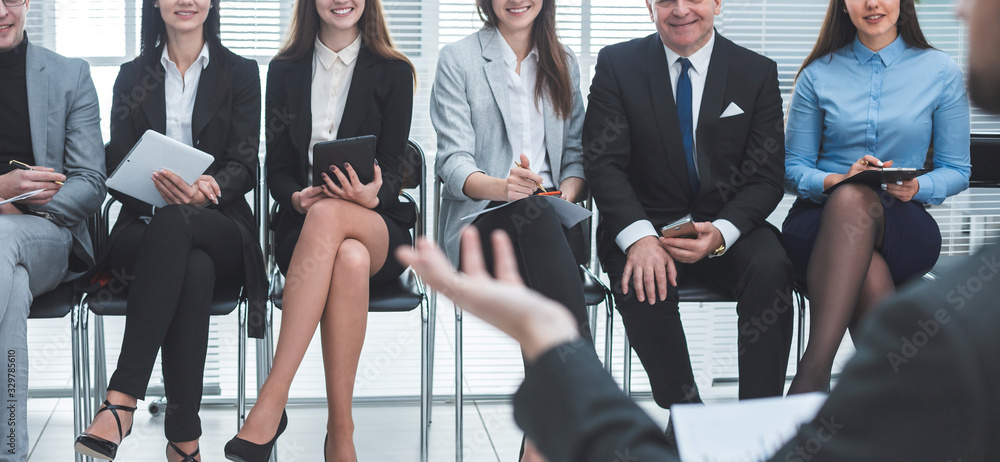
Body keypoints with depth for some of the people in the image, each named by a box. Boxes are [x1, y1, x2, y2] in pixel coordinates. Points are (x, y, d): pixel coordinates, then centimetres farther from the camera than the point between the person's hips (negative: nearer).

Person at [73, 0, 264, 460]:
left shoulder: (240, 73, 12)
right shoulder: (132, 77, 16)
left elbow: (244, 166, 1)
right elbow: (118, 172, 7)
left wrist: (208, 189, -24)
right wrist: (157, 189, -18)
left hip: (220, 230, -1)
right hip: (144, 230, 1)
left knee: (173, 222, -39)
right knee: (194, 270, -38)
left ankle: (121, 399, -45)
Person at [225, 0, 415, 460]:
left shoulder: (393, 72, 8)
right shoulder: (284, 71, 13)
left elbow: (393, 168, 0)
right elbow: (276, 167, 9)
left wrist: (371, 196, -24)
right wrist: (296, 197, -14)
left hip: (378, 227, -1)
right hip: (303, 226, 1)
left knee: (328, 214, -40)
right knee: (349, 258, -39)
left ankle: (272, 400, -41)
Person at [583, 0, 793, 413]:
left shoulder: (758, 72, 3)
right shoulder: (617, 65, 1)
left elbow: (767, 177, -1)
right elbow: (604, 164, -7)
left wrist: (721, 233, -22)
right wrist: (640, 237, -26)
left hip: (728, 227, 1)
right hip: (645, 222, -1)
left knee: (771, 268, -30)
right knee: (642, 279, -33)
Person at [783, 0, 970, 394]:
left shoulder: (941, 72, 8)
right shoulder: (818, 74, 9)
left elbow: (956, 171, 10)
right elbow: (792, 168, 9)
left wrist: (916, 188, -13)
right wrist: (838, 180, -13)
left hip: (901, 221, -1)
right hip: (821, 220, 1)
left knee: (855, 200, -40)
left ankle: (813, 370, -47)